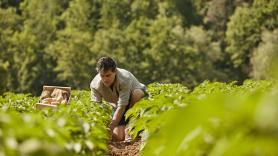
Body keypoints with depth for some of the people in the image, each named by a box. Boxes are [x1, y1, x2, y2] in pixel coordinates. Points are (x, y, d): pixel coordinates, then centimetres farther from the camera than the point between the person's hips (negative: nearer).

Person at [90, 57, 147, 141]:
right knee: (118, 137, -18)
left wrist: (111, 127, -44)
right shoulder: (95, 85, -25)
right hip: (117, 105, 2)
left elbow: (122, 106, -38)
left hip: (137, 101, -2)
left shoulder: (125, 78, -37)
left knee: (137, 93, -39)